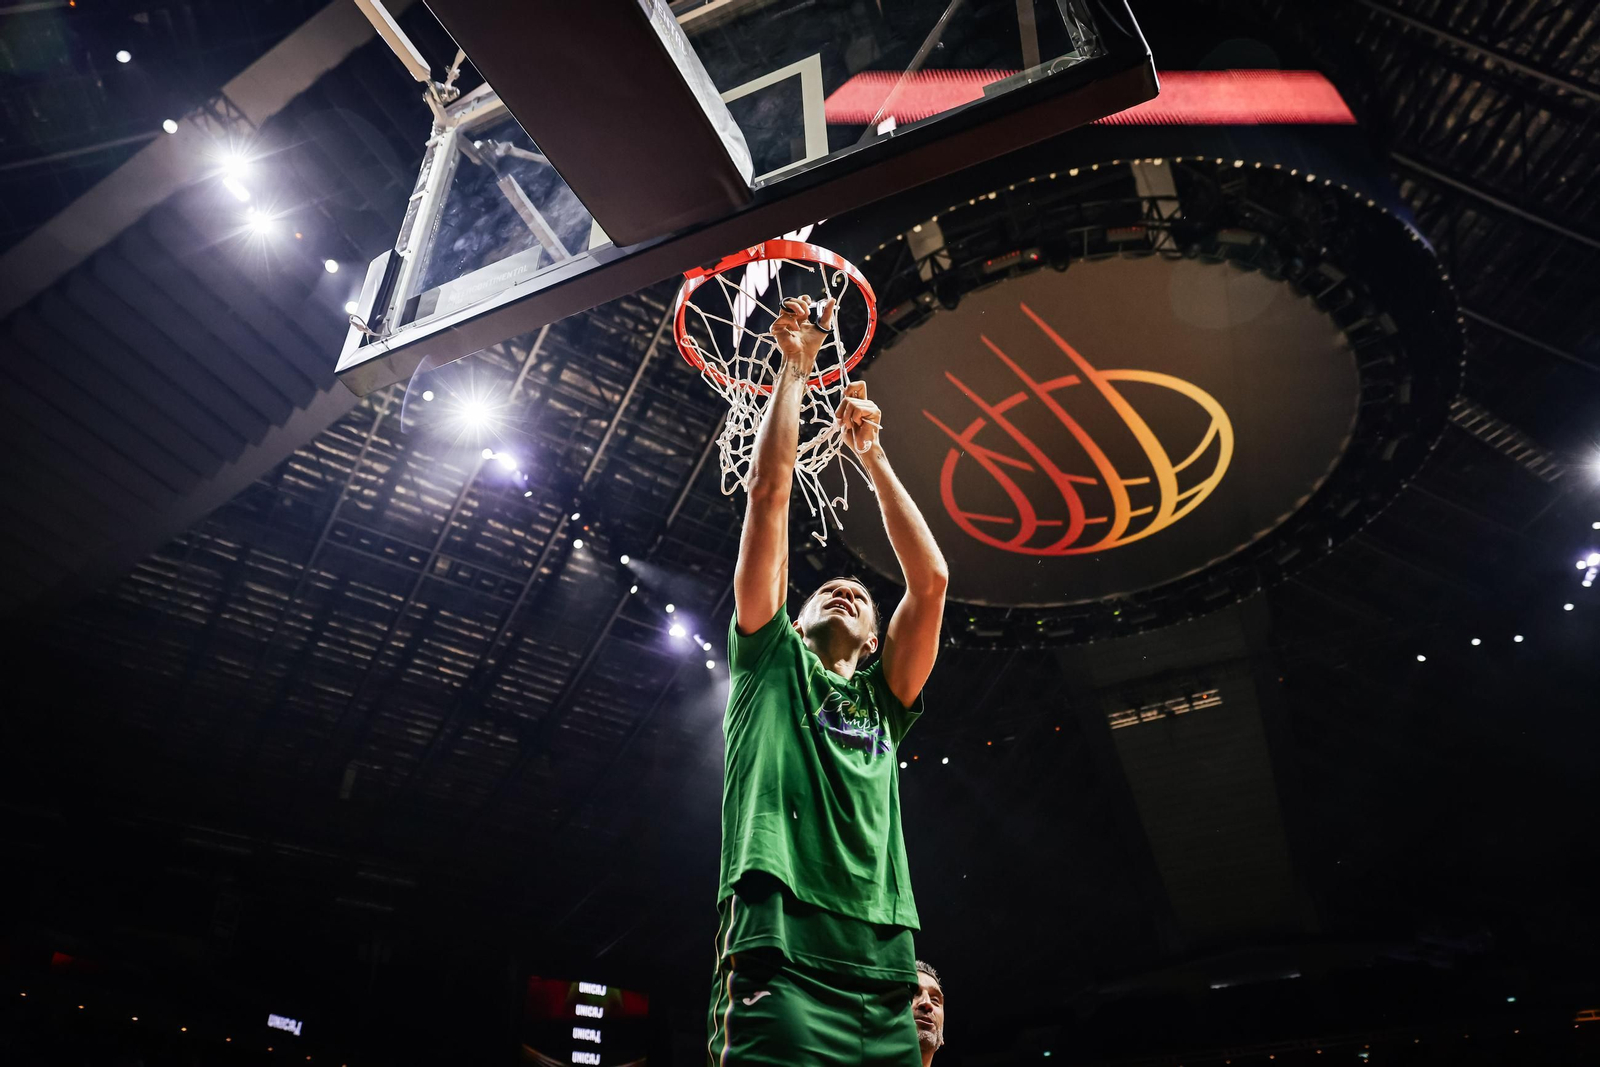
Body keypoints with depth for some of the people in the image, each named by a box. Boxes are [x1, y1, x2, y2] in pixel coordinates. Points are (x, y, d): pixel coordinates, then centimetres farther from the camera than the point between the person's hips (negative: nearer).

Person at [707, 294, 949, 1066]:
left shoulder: (882, 702, 25)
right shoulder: (772, 666, 18)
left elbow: (929, 579, 15)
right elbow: (768, 494, 13)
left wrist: (872, 455, 20)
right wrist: (794, 368, 17)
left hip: (886, 981, 4)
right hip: (778, 964, -4)